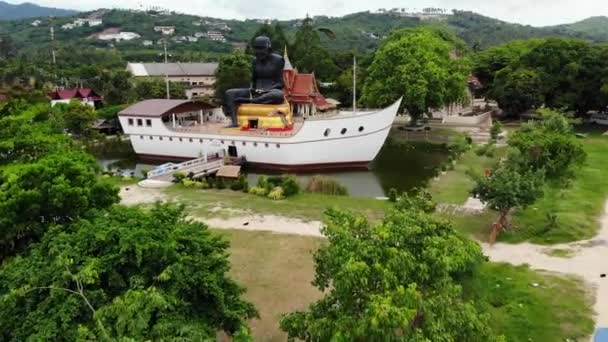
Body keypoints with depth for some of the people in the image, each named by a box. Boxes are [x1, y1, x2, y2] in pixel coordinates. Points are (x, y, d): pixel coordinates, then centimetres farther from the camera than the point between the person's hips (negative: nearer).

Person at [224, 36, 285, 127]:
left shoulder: (278, 60, -2)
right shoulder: (256, 61, 12)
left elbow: (280, 83, -4)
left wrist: (267, 90, -19)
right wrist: (252, 88, -2)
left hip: (271, 91, -5)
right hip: (256, 91, 5)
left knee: (278, 95, -43)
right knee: (229, 93, -14)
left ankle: (247, 101, -39)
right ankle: (234, 122, -32)